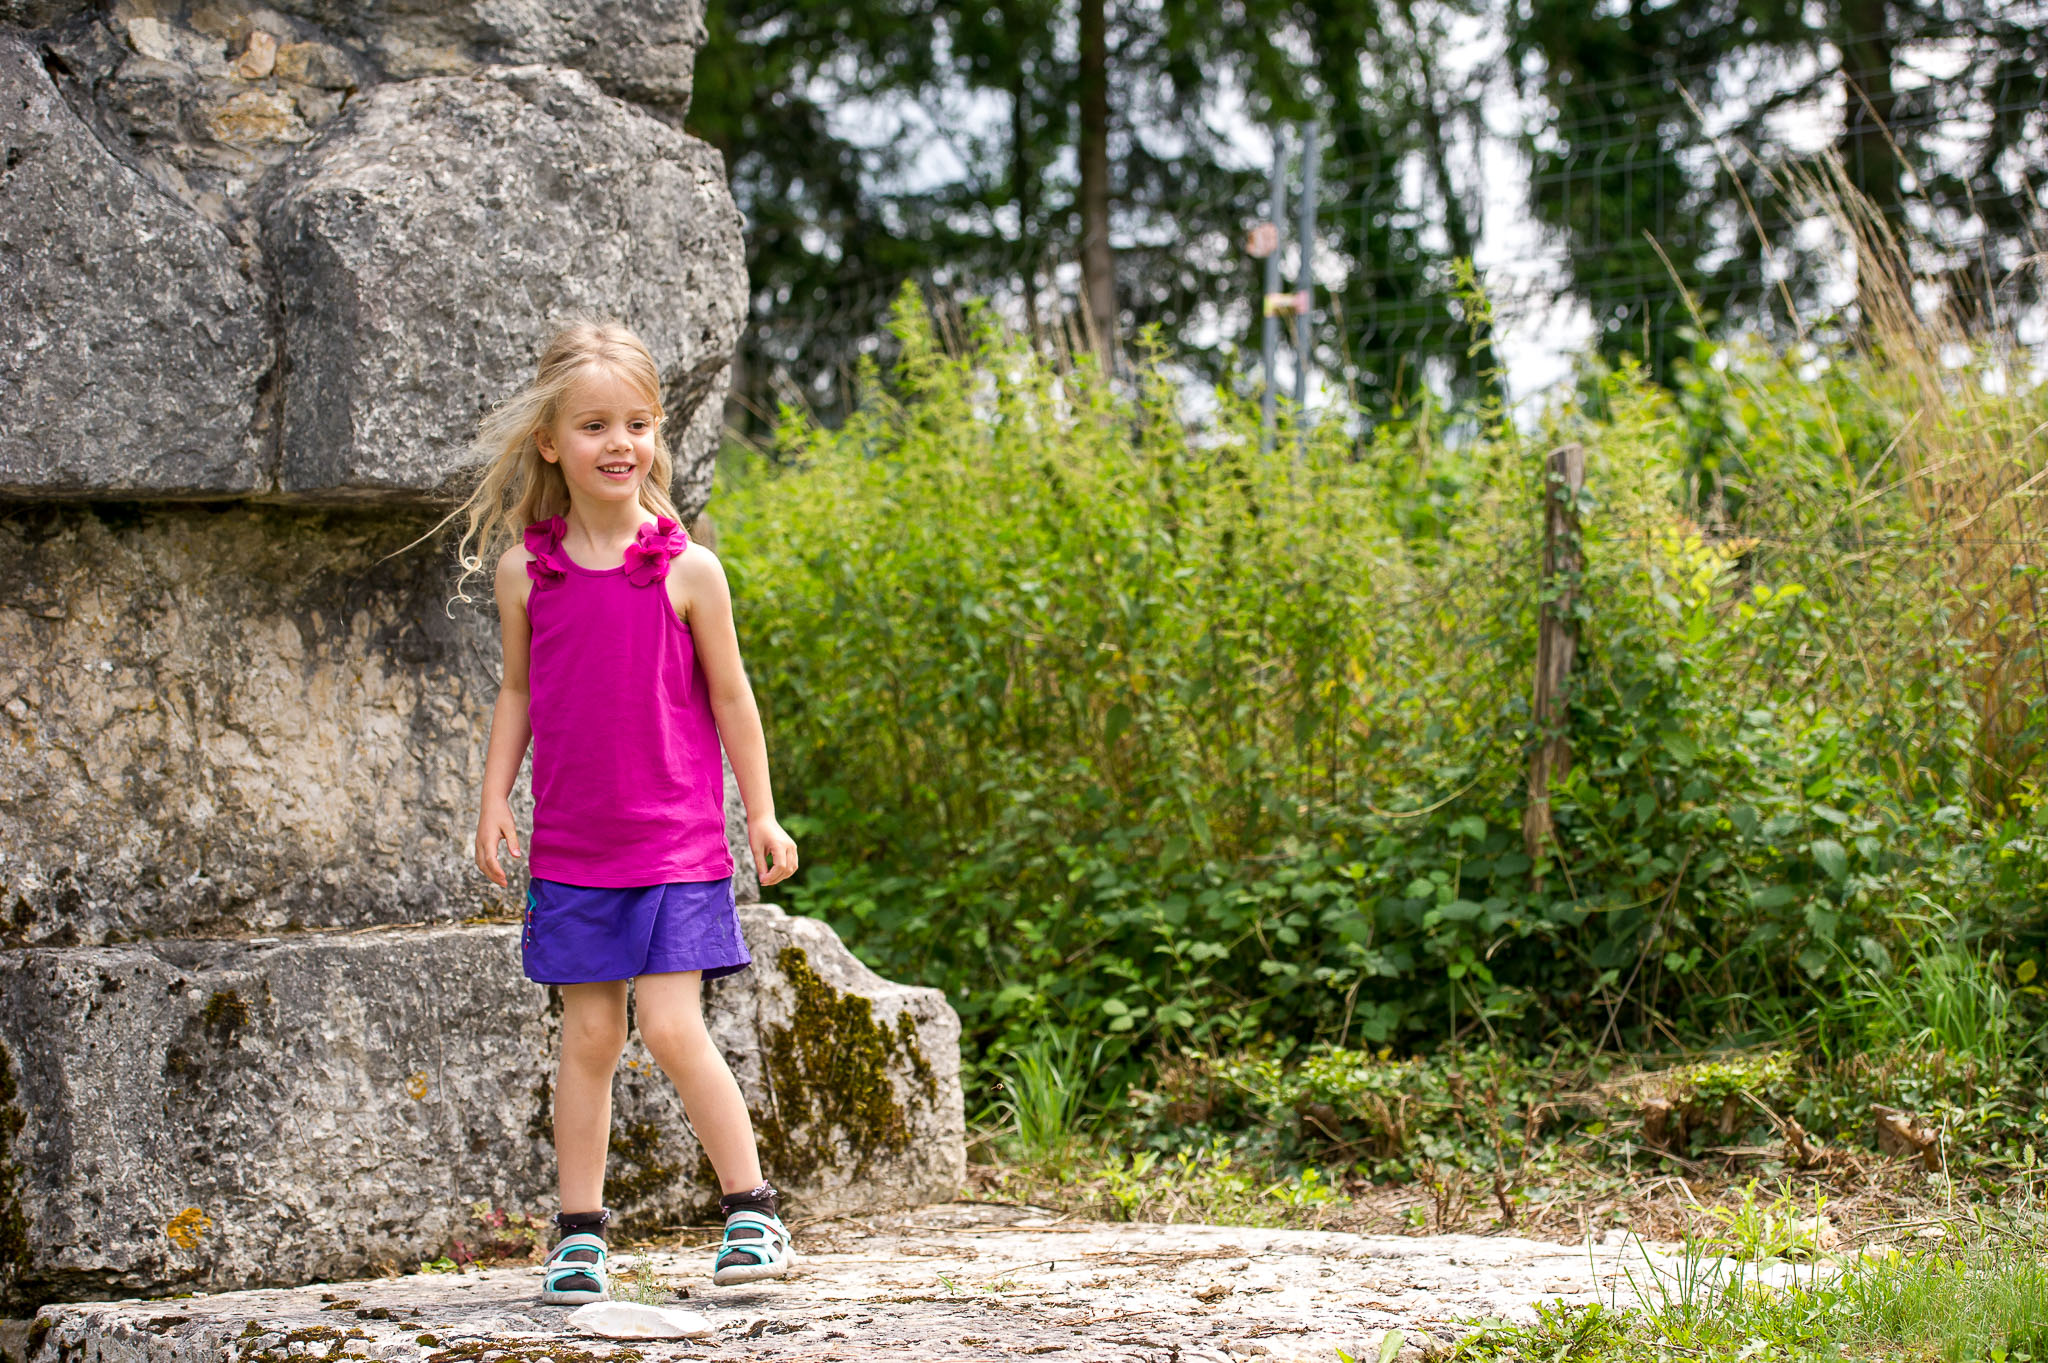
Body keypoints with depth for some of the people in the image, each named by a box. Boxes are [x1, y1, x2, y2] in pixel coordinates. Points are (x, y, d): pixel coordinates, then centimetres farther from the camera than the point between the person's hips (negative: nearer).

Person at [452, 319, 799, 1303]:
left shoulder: (688, 571, -6)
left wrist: (761, 814, 4)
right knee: (588, 1035, 5)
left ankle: (752, 1211, 3)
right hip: (571, 846, 2)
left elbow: (729, 696, 2)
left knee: (672, 1029, -9)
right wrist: (493, 798, 6)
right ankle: (580, 1234, 14)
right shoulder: (524, 572, 1)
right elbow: (518, 689, 12)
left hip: (675, 843, -2)